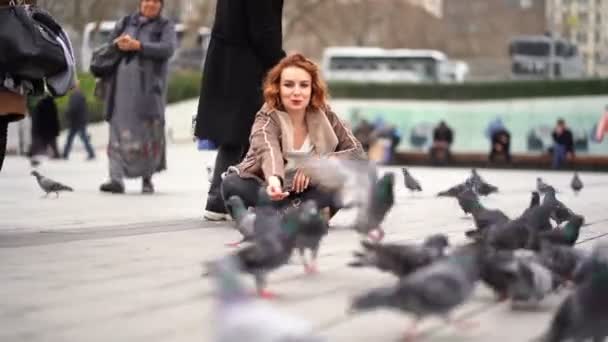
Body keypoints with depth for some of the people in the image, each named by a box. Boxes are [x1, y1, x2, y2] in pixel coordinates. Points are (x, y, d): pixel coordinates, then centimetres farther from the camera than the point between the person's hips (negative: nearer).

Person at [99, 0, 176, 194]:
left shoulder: (165, 27, 10)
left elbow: (167, 48, -8)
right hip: (123, 85, 2)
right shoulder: (125, 23, 18)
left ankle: (147, 179, 13)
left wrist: (138, 46, -15)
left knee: (149, 133, 0)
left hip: (148, 89, -2)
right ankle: (116, 179, -12)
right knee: (119, 132, -7)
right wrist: (119, 44, -2)